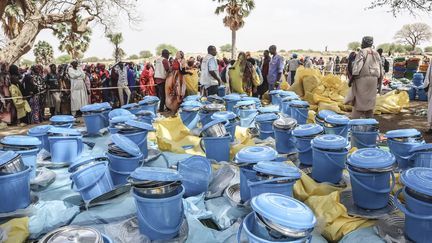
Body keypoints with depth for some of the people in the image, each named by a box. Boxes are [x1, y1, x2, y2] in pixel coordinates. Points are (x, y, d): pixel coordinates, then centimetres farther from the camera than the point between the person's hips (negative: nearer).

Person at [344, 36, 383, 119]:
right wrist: (379, 81, 19)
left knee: (359, 101, -4)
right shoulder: (376, 53, 13)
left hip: (363, 78, -6)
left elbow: (357, 66, -15)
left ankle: (356, 119, -5)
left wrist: (352, 78, -11)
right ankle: (369, 118, 16)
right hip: (374, 79, 6)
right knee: (370, 100, 11)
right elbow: (380, 68, 14)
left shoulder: (362, 52, -6)